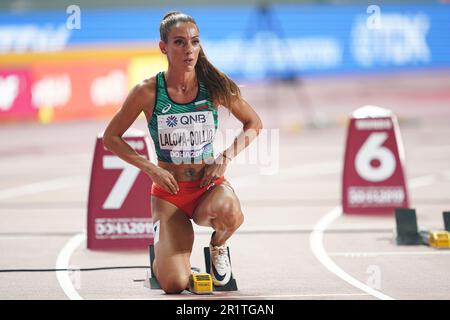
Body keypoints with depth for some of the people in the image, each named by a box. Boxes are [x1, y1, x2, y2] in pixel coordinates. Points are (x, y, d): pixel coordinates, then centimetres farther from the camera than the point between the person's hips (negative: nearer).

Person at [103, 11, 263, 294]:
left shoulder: (214, 85, -5)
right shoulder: (148, 92, -10)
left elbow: (254, 124, 9)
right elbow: (111, 138, 1)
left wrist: (226, 157, -7)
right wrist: (151, 168, -10)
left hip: (210, 185, 1)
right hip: (169, 192, -1)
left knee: (228, 211, -38)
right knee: (174, 285, -19)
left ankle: (218, 246, 1)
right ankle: (162, 257, 21)